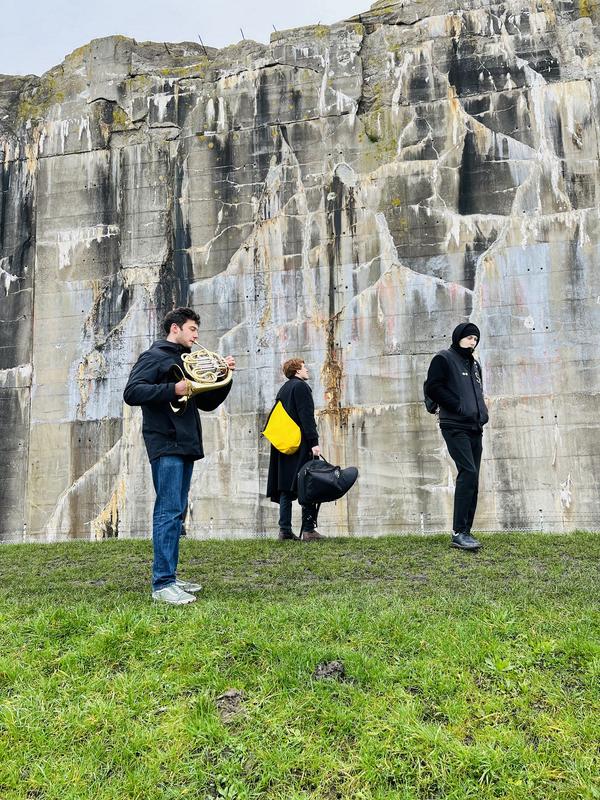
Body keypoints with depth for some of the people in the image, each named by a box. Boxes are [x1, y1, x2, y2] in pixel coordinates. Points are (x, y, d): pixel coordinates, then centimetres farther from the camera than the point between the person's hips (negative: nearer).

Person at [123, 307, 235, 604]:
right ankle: (162, 584, -9)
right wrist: (173, 390, -22)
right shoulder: (154, 357, -2)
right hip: (165, 444, -9)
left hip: (186, 445, 9)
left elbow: (207, 403, 23)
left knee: (176, 512, 10)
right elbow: (131, 392, -15)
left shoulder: (186, 361, 23)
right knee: (169, 511, -12)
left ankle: (169, 577, 17)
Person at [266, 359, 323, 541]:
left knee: (286, 487, 6)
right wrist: (314, 442, -18)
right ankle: (308, 529, -9)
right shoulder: (301, 386, -6)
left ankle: (285, 530, 5)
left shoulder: (283, 390, 20)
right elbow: (306, 416, -15)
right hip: (300, 445, -8)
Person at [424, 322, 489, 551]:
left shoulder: (474, 364, 23)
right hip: (455, 427, -8)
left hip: (474, 429, 8)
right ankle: (458, 532, -17)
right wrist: (458, 406, -15)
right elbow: (432, 388, -12)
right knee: (468, 472, -19)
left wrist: (482, 412, 11)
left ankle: (464, 532, 11)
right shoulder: (444, 359, 0)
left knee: (471, 479, 5)